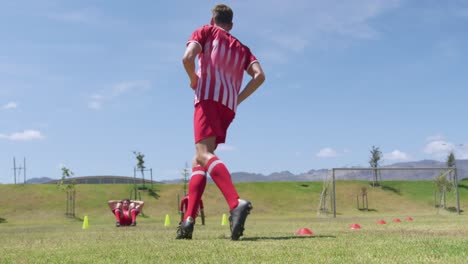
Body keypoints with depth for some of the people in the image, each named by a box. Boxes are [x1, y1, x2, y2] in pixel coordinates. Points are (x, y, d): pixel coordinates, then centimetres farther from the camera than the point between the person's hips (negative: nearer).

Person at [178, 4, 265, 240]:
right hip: (229, 106, 6)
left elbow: (188, 58, -6)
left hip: (209, 98, -6)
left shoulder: (206, 31, 15)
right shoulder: (242, 48, 27)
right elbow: (259, 75, 9)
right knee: (198, 159, 13)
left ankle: (236, 203, -46)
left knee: (204, 154, -22)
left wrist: (194, 82, 11)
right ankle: (189, 219, 3)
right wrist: (237, 100, 13)